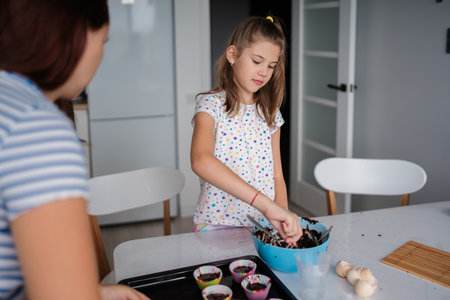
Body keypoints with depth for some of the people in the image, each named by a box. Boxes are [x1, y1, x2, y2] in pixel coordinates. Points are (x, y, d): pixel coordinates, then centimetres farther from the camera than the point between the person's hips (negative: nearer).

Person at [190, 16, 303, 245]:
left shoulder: (270, 113, 10)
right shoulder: (211, 105, -8)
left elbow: (277, 177, 12)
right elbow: (200, 161, -28)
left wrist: (283, 217, -8)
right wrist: (266, 204, -35)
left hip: (264, 226, 4)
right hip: (218, 225, -4)